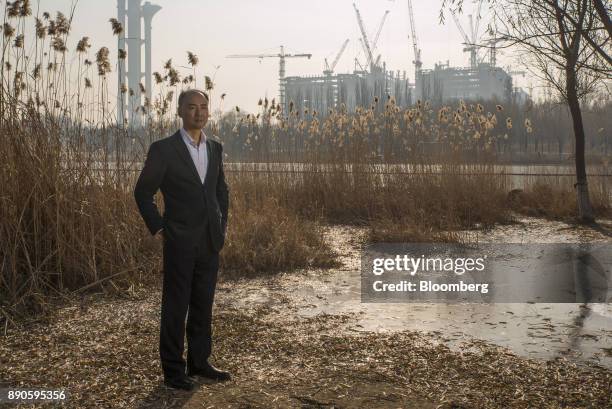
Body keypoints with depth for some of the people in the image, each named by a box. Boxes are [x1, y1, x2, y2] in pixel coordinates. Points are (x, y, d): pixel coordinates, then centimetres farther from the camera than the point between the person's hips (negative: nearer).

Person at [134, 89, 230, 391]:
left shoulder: (215, 148, 9)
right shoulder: (163, 149, -8)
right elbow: (143, 192, -3)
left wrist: (223, 225, 13)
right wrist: (158, 230, -6)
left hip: (210, 242, 5)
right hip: (180, 242, -5)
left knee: (203, 305, 12)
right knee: (175, 307, 2)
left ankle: (199, 362, 24)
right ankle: (173, 370, 12)